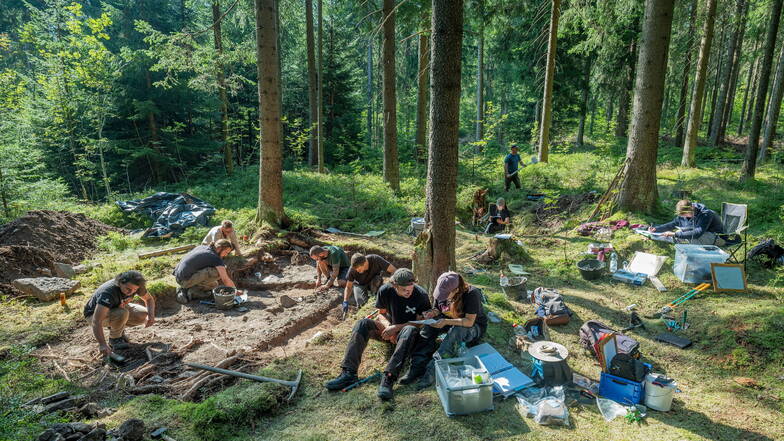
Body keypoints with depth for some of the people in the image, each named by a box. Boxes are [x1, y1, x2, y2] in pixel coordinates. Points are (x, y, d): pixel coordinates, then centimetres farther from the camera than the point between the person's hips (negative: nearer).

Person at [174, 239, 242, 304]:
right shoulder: (216, 258, -12)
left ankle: (184, 290, 11)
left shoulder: (202, 247, 12)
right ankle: (192, 291, -9)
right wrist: (236, 291, 0)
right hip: (185, 280, -9)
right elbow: (226, 280, -13)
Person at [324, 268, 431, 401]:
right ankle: (349, 373, -29)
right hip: (389, 327, 3)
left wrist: (396, 328, -25)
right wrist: (387, 326, -21)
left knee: (410, 330, -39)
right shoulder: (385, 291, -12)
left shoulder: (421, 295, -20)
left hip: (407, 329, -3)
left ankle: (389, 377, -45)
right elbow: (381, 314, 2)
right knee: (363, 324, -22)